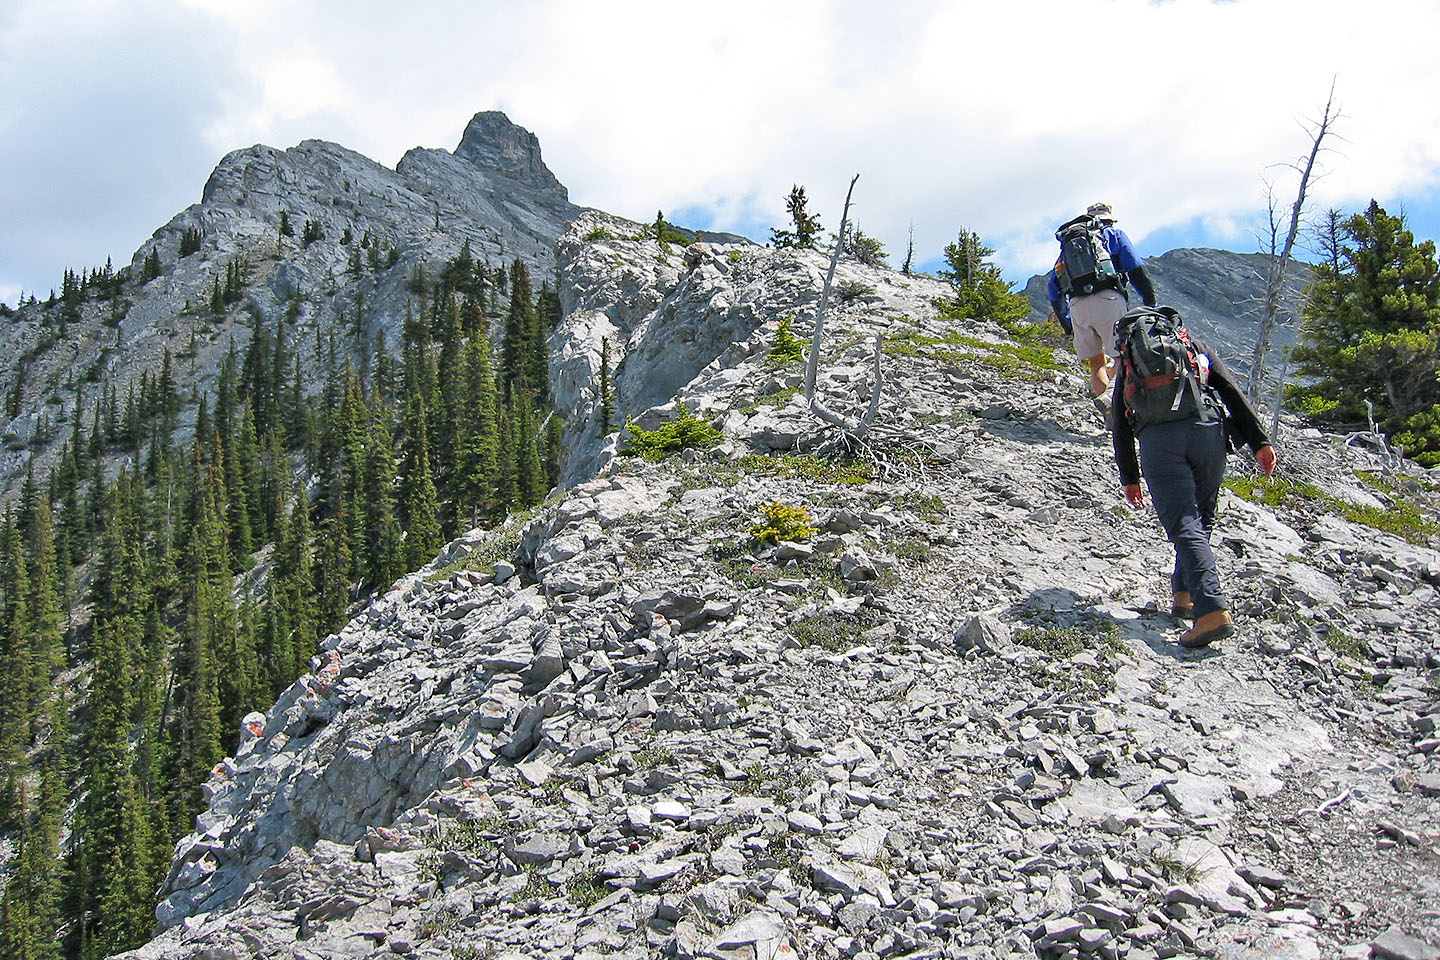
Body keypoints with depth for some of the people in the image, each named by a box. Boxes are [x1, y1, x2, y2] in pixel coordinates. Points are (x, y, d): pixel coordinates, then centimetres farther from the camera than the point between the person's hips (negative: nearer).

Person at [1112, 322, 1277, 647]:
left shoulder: (1129, 360, 30)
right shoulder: (1196, 346, 31)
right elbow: (1232, 391, 16)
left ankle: (1213, 609, -21)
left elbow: (1119, 422, 25)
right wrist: (1260, 442, 11)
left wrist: (1129, 477, 29)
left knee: (1185, 527, -8)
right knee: (1200, 519, 20)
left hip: (1156, 436, -1)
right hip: (1206, 427, 2)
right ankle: (1185, 594, 19)